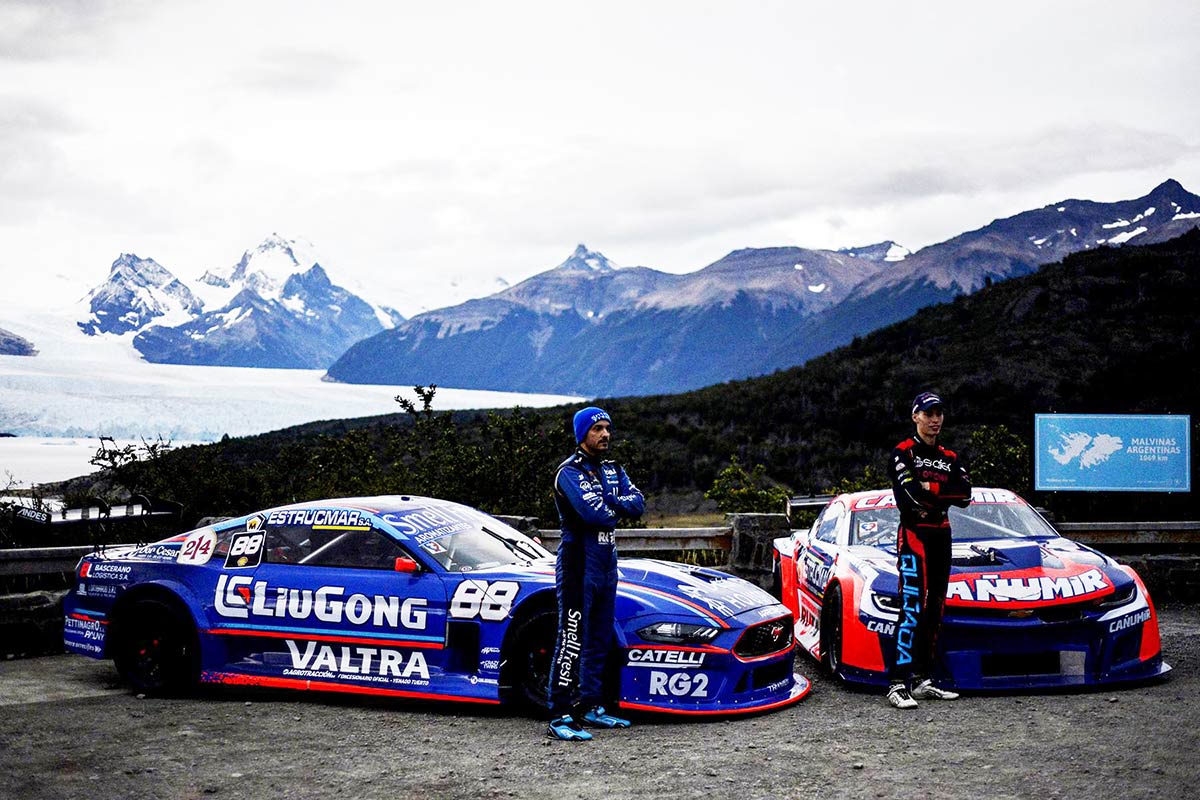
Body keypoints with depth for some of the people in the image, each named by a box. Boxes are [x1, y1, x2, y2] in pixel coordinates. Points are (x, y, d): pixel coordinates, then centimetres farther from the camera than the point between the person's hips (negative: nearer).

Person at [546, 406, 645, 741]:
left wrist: (607, 501, -13)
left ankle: (590, 707, 22)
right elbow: (593, 513, -22)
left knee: (599, 639, 12)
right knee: (572, 640, -11)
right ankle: (560, 716, -10)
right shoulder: (569, 472, -9)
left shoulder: (613, 471, 16)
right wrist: (617, 510, -2)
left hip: (607, 562, 8)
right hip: (578, 563, -8)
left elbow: (637, 505, 3)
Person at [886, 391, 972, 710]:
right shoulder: (903, 452, -2)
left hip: (941, 537, 7)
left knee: (934, 611, 8)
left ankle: (922, 680, 14)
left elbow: (965, 492, -1)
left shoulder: (950, 458, 16)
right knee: (913, 608, -15)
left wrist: (929, 488, -10)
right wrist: (946, 495, -6)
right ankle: (898, 683, -18)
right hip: (913, 534, -7)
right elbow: (911, 492, -18)